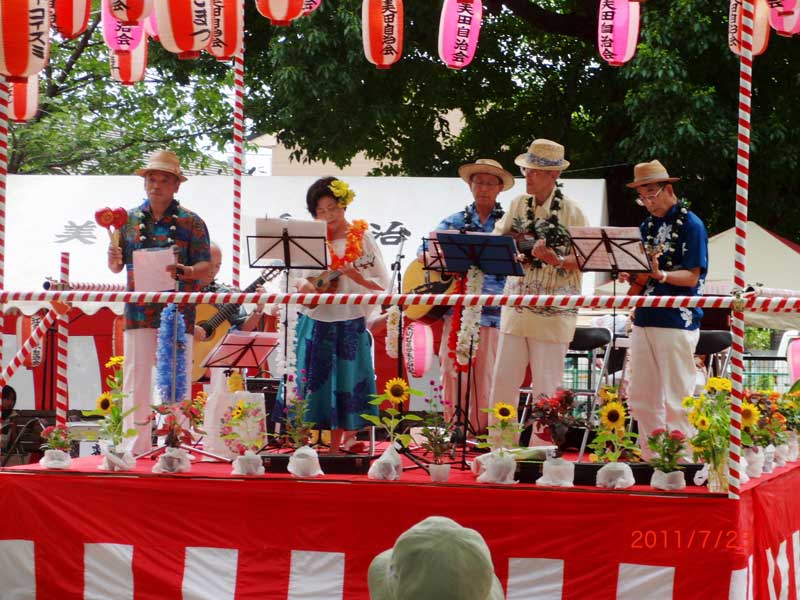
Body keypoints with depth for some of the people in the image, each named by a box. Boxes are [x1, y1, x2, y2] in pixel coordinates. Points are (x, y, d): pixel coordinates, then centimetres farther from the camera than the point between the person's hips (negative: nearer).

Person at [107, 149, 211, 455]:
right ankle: (135, 447, 3)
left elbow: (205, 266, -1)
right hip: (139, 313, 2)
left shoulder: (191, 223, 3)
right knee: (135, 382, -1)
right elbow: (117, 267, 13)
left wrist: (184, 271, -21)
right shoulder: (129, 220, 11)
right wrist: (114, 258, -10)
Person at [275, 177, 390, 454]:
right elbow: (299, 278, 13)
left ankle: (336, 447, 5)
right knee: (309, 382, 0)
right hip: (315, 322, 2)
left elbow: (383, 283, 0)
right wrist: (305, 286, -9)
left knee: (344, 384, -1)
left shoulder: (362, 239, 2)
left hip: (349, 323, -2)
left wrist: (357, 276, -17)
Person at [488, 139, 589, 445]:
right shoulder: (518, 205, 9)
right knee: (503, 381, 5)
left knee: (546, 388, 0)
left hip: (553, 313, -5)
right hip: (516, 306, 5)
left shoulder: (571, 212, -6)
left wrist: (556, 260, -23)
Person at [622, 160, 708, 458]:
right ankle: (651, 459, 16)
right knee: (641, 397, 8)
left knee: (676, 400, -5)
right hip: (644, 319, 8)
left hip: (677, 322, -7)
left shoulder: (690, 224, -5)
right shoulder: (647, 226, 16)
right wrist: (632, 275, -3)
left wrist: (661, 274, -28)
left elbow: (692, 277, -11)